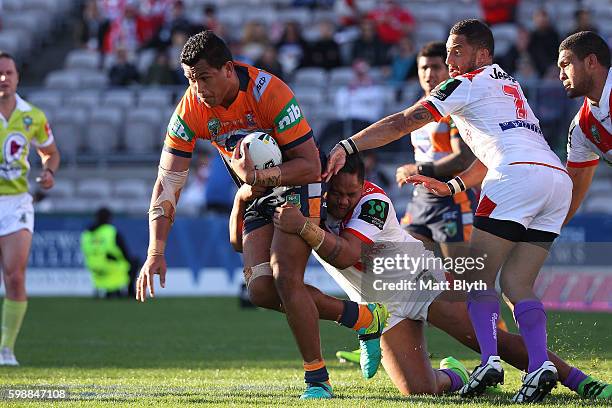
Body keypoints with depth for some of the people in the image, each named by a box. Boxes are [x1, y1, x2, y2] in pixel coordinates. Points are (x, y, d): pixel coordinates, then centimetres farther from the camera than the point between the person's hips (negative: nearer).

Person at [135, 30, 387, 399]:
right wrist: (156, 253, -19)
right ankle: (368, 318, 8)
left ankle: (317, 379, -7)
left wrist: (257, 177, -41)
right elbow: (168, 183, -11)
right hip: (256, 192, 6)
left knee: (286, 278, -20)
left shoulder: (269, 92, -28)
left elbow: (310, 166, -26)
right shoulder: (191, 109, -13)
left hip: (298, 185, -6)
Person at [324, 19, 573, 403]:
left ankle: (489, 360, -17)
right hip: (558, 176, 8)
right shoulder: (510, 85, 32)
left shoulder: (470, 84, 7)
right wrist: (451, 186, 29)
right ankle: (540, 364, -13)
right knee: (517, 284, 6)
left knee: (477, 276, -1)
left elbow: (403, 123, 6)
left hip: (519, 177, -8)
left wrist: (347, 147, 9)